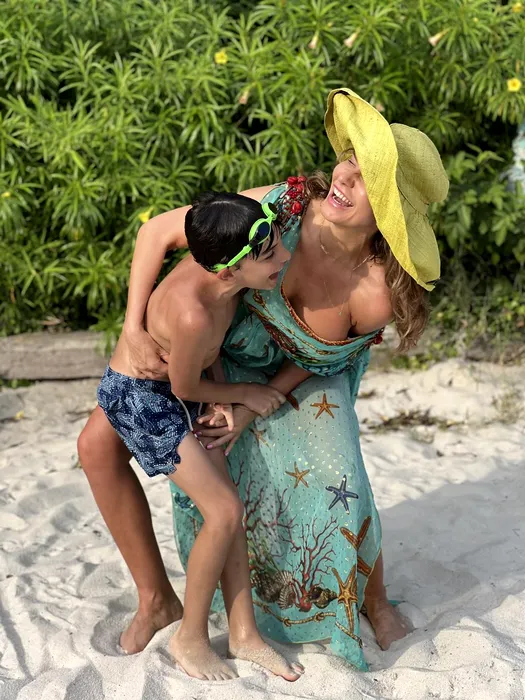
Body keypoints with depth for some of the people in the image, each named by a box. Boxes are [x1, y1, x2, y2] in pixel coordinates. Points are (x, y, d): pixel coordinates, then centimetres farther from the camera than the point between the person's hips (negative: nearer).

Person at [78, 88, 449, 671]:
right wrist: (133, 330, -30)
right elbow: (159, 231, -25)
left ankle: (373, 600, 17)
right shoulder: (280, 207, -37)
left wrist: (254, 408, -18)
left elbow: (314, 357, -13)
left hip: (303, 374, -2)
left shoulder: (378, 295, -35)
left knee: (339, 486, -20)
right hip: (219, 349, 2)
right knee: (100, 444, -6)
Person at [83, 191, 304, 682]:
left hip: (177, 388, 8)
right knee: (224, 513, -8)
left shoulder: (218, 269, -17)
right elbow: (185, 388, -20)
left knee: (226, 507, 7)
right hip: (138, 397, -8)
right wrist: (244, 394, -4)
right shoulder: (192, 314, -39)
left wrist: (220, 397, -4)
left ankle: (243, 633, 18)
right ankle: (190, 639, 11)